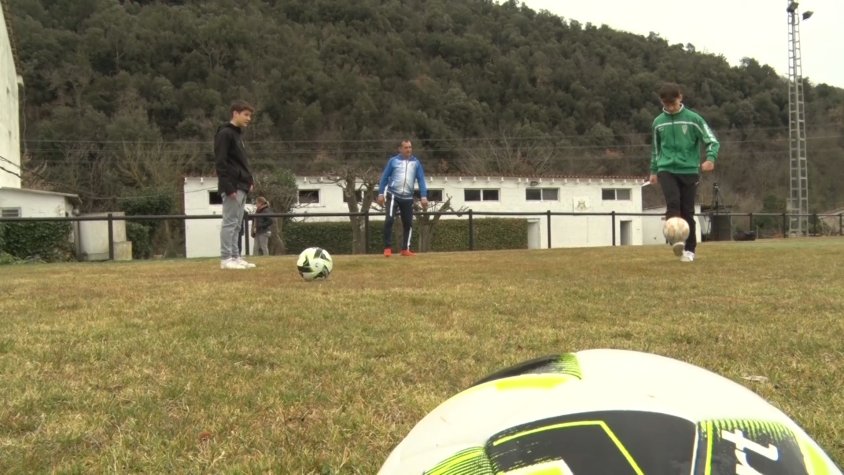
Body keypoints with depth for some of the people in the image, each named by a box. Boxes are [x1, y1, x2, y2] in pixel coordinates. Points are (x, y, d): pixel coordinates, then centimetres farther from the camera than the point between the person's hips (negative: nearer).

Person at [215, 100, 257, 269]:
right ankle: (226, 259, -7)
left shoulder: (237, 134, 20)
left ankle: (235, 257, 13)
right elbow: (220, 162, -17)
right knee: (230, 222, -9)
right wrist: (228, 186, -22)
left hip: (241, 186, 10)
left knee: (237, 224, 10)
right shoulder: (225, 134, -10)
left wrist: (249, 180, 14)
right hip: (233, 187, -10)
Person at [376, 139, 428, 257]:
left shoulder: (416, 162, 5)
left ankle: (405, 249, 16)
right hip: (393, 195, -3)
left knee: (408, 223, 6)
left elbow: (421, 180, 3)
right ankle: (387, 248, -12)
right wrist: (381, 194, -4)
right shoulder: (393, 161, -1)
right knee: (389, 219, -17)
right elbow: (384, 177, 2)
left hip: (408, 198, 3)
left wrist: (423, 196, -6)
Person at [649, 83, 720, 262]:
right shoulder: (658, 122, 8)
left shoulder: (693, 118, -1)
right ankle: (676, 240, -30)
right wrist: (653, 170, 21)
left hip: (689, 170, -1)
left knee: (687, 211, 0)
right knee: (672, 203, -22)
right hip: (667, 170, 1)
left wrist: (710, 158, -21)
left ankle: (690, 249, 11)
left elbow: (712, 141, -2)